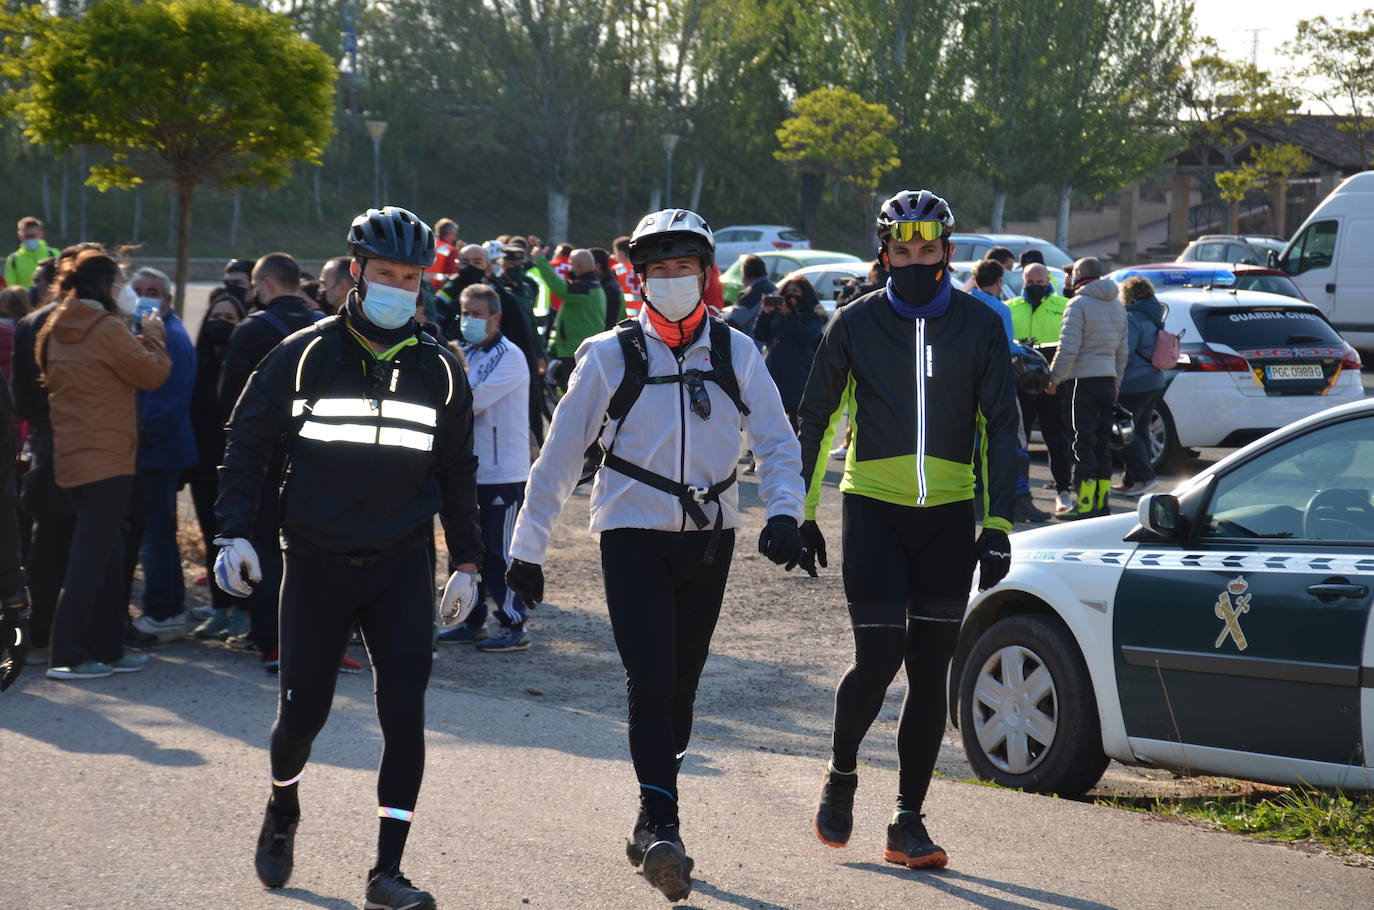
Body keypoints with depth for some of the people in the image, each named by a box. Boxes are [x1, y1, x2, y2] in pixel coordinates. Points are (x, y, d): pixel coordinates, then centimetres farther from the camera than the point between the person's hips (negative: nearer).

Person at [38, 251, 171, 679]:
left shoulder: (58, 331, 12)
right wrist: (152, 337, 7)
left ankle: (107, 648, 19)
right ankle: (68, 655, -7)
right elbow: (153, 373, -12)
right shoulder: (106, 329, -14)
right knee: (91, 558, -6)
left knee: (105, 555, 15)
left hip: (72, 456, 9)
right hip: (106, 457, -9)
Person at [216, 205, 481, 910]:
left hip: (402, 568, 1)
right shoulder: (304, 356, -2)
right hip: (317, 563, -1)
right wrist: (234, 533, -6)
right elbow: (247, 442, 3)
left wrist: (466, 562, 15)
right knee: (303, 709, 5)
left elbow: (457, 473, 16)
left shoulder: (439, 370, 7)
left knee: (404, 715, -8)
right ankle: (282, 810, 38)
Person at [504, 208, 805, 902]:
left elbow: (776, 440, 8)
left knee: (681, 684, 8)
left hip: (709, 536, 3)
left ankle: (651, 825, 21)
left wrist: (783, 511, -11)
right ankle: (662, 828, -19)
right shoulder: (610, 355, 0)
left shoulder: (734, 352, 5)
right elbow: (561, 453, 3)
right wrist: (527, 548, 3)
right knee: (650, 682, -15)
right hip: (634, 535, -3)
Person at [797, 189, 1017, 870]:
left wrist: (999, 522, -2)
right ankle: (841, 772, 18)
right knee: (878, 658, -11)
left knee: (930, 671, 3)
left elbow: (999, 427, 6)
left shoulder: (979, 326, 3)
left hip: (948, 518, 2)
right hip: (872, 509, -2)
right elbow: (815, 419, 7)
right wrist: (803, 512, 3)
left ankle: (908, 823, 9)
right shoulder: (855, 324, 0)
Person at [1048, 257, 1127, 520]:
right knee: (1103, 442, 11)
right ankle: (1102, 501, 11)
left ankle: (1085, 505, -9)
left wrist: (1054, 378, -9)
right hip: (1107, 380, 7)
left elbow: (1068, 348, -17)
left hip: (1082, 380, -7)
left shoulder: (1079, 305, -11)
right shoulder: (1117, 306, 15)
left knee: (1083, 442, -6)